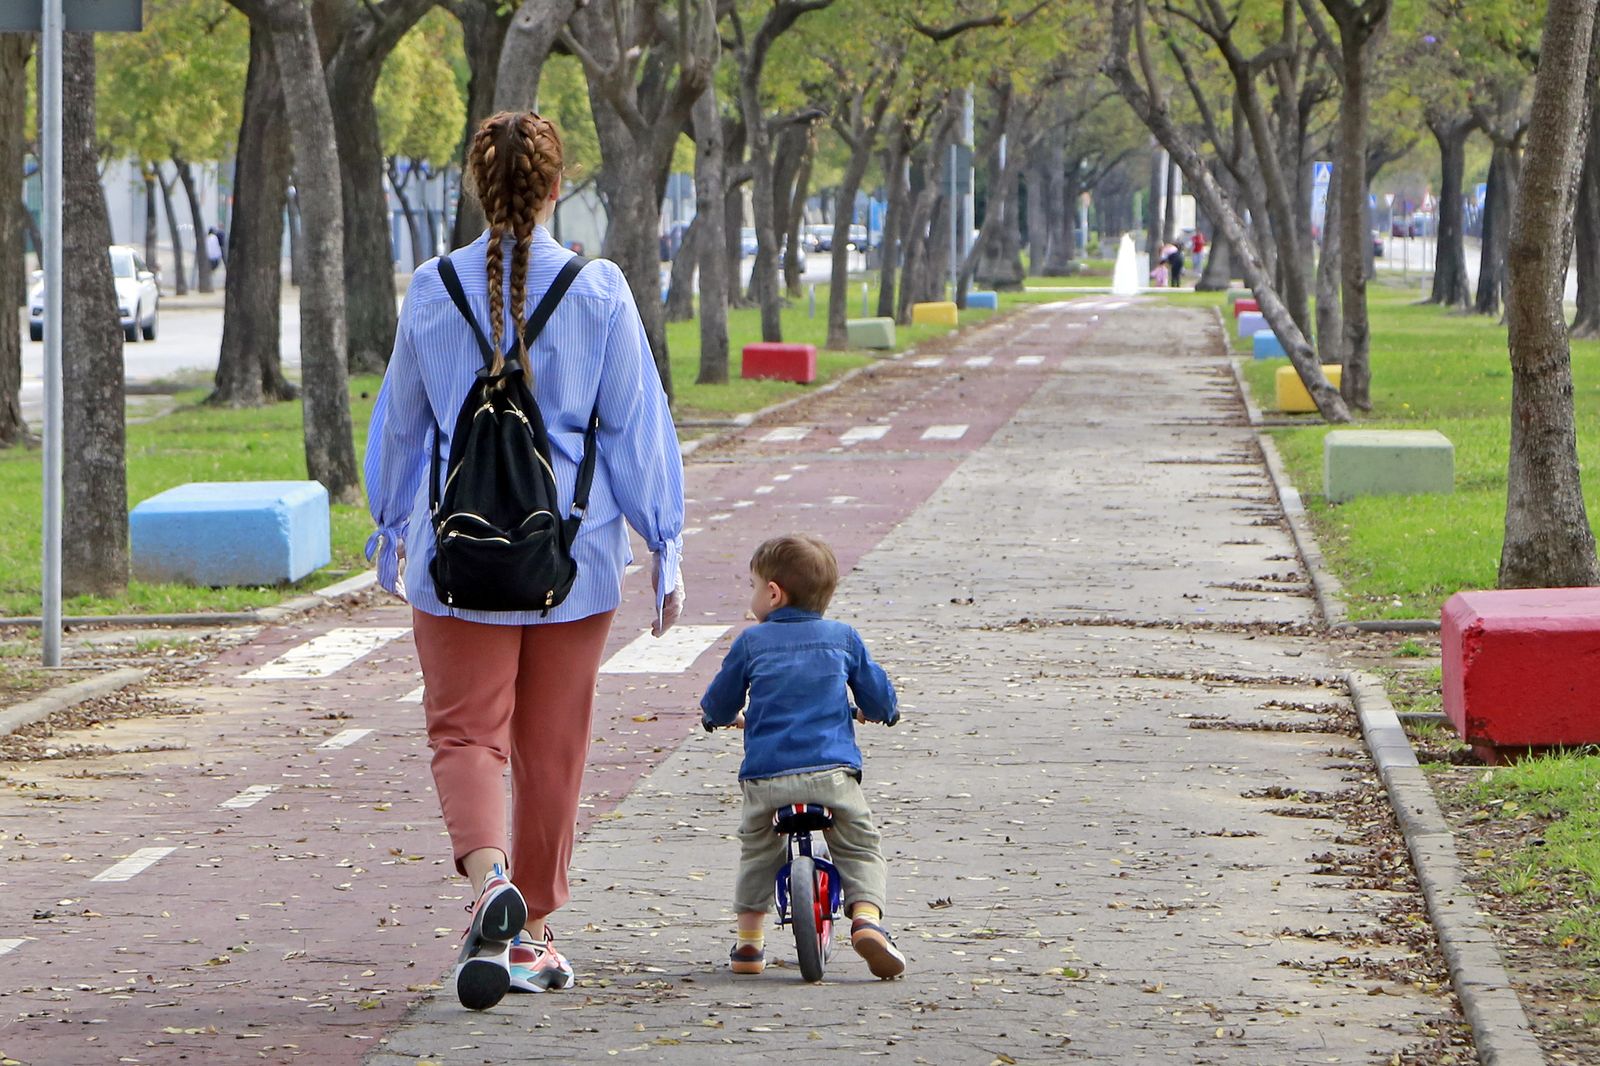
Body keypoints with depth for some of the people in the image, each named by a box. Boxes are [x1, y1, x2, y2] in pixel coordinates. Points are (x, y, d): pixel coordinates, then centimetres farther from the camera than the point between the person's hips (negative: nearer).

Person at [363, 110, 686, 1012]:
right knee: (553, 743, 11)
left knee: (467, 730, 3)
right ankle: (533, 933, 18)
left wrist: (392, 527, 23)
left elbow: (402, 421, 9)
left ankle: (489, 872, -26)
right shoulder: (599, 290, -5)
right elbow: (637, 424, -3)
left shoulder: (434, 291, -2)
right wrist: (665, 542, 4)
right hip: (572, 547, 0)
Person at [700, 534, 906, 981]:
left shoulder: (751, 642, 10)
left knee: (758, 851, 21)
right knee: (860, 849, 9)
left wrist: (724, 716, 43)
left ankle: (749, 941, 18)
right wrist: (879, 712, 41)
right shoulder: (843, 637, 12)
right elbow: (878, 697, 17)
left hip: (765, 776, 0)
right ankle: (867, 918, -15)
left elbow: (719, 705, 19)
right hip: (831, 770, 0)